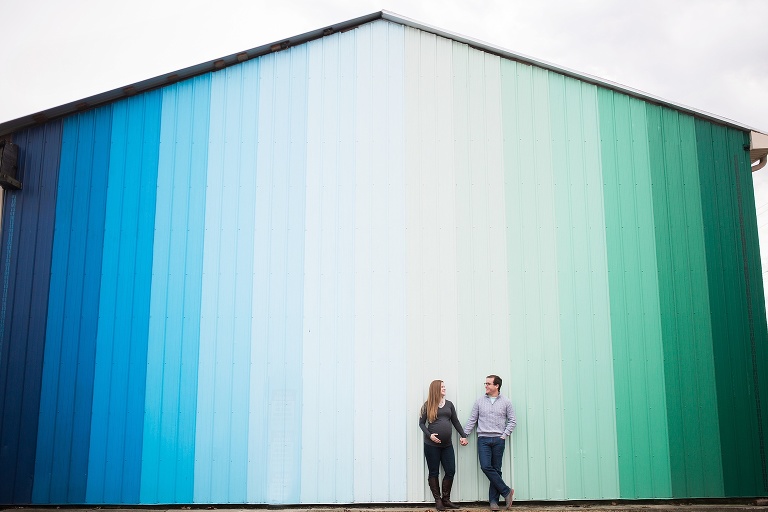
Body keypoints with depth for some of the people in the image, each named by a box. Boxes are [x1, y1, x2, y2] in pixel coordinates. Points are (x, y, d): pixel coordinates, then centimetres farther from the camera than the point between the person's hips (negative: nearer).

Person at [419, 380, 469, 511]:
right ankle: (438, 500, 11)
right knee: (434, 473, 3)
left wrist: (463, 435, 6)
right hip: (431, 445, -4)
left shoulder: (449, 404, 10)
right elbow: (421, 423, 0)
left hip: (447, 445, 4)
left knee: (450, 471, 1)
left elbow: (455, 422, 14)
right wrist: (429, 435, -14)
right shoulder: (428, 405, -1)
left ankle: (446, 499, 13)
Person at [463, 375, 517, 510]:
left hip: (498, 440, -1)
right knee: (486, 467, -14)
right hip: (483, 439, 1)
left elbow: (512, 421, 7)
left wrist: (504, 435, -4)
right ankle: (506, 491, -3)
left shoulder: (505, 402, 4)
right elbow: (472, 420, 9)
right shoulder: (480, 401, 7)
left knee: (496, 470, 1)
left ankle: (493, 500, 8)